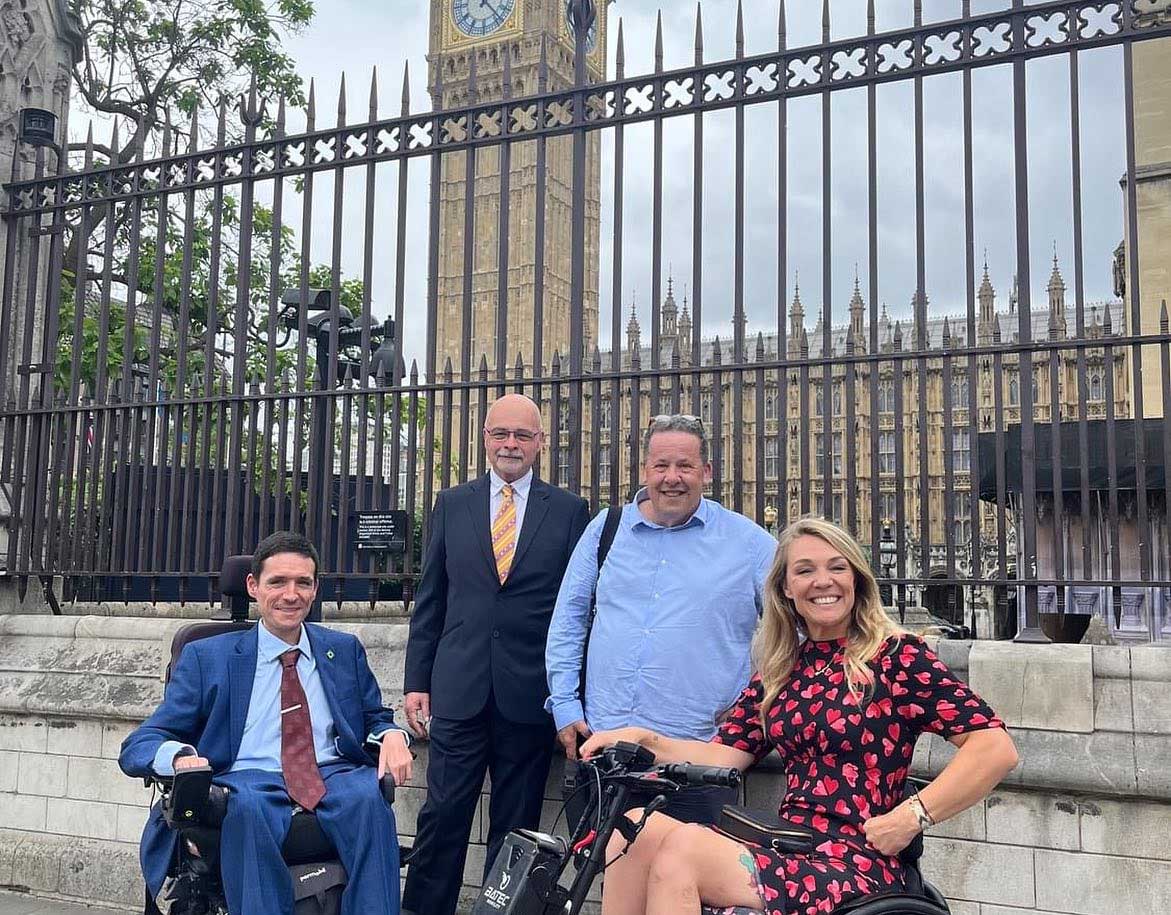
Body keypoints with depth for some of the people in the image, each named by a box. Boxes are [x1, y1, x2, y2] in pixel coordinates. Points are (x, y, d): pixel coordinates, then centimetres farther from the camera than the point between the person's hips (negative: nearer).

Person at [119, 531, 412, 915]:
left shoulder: (345, 650, 20)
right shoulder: (206, 657, 12)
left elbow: (374, 719, 24)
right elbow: (137, 746, 8)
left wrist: (392, 734, -3)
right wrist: (180, 756, -18)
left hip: (335, 779, 2)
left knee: (368, 796, -34)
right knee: (245, 805, -38)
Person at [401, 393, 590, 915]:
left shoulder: (569, 511, 4)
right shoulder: (452, 505, 9)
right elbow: (429, 601, 9)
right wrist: (417, 681, 5)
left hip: (531, 692, -1)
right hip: (459, 690, 1)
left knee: (516, 827, 9)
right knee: (443, 817, 1)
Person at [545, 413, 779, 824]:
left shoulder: (748, 542, 3)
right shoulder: (605, 530, 10)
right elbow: (568, 619, 13)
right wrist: (565, 705, 6)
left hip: (700, 752, -2)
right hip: (602, 747, 2)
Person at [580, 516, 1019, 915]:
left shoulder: (897, 655, -3)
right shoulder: (778, 673, 15)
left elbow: (995, 747, -9)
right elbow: (721, 756, 8)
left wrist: (912, 814, -15)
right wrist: (641, 739, -6)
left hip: (854, 864, -6)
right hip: (789, 848, 6)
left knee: (680, 849, -26)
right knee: (637, 825, -16)